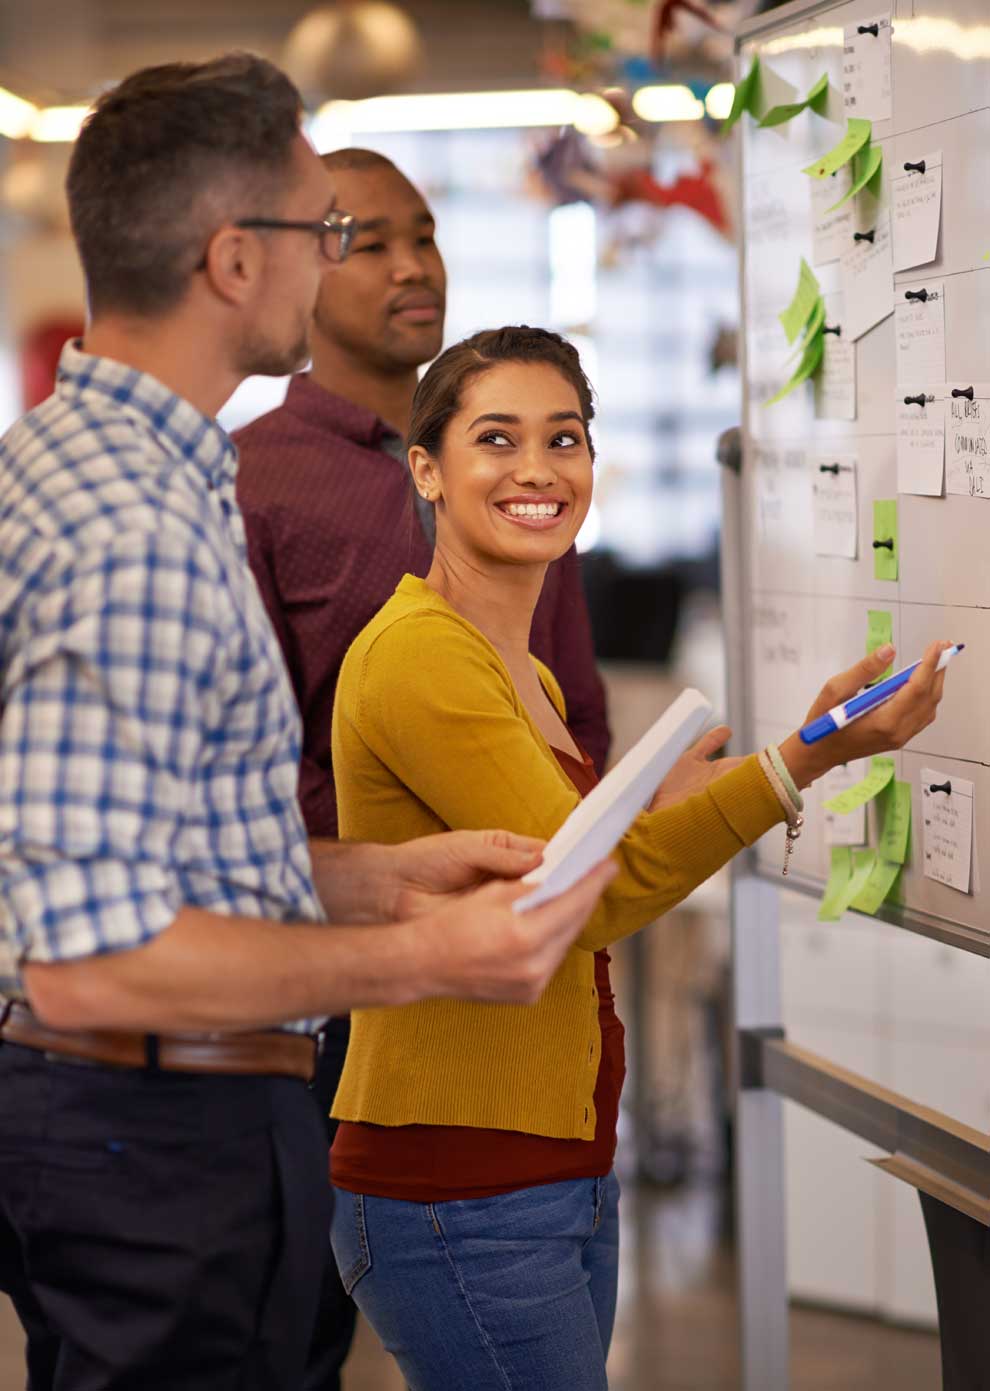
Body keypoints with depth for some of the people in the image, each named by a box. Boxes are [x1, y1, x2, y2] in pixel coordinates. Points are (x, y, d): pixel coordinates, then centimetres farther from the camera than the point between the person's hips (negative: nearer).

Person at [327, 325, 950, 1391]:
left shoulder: (528, 677, 15)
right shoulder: (416, 654, -14)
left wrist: (660, 810, 17)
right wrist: (809, 757, -27)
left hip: (568, 1180, 9)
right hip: (458, 1201, -9)